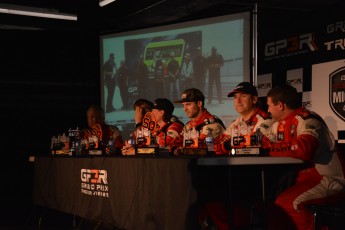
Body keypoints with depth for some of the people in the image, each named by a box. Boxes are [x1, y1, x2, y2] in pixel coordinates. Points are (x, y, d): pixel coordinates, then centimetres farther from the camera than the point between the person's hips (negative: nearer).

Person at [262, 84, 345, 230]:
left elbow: (303, 149, -35)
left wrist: (270, 147, -25)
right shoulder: (279, 125, 10)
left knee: (285, 203, -27)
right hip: (303, 176, 9)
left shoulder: (306, 120, -18)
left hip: (327, 178, -8)